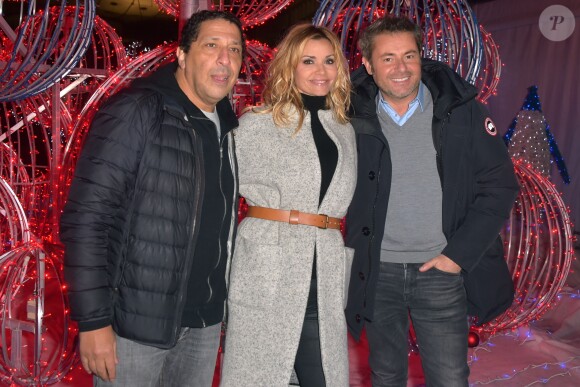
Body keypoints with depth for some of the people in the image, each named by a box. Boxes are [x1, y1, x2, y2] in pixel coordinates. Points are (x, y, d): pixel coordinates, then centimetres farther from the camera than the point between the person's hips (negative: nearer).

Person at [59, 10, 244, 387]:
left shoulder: (226, 126, 7)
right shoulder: (136, 112, -13)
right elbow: (86, 217, -16)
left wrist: (220, 301, 10)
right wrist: (93, 320, -18)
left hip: (205, 321, 6)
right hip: (138, 320, -6)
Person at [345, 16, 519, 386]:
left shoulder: (461, 110, -5)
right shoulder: (353, 116, -3)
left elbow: (499, 184, -3)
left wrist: (460, 253, -9)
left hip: (441, 271, -1)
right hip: (376, 272, 1)